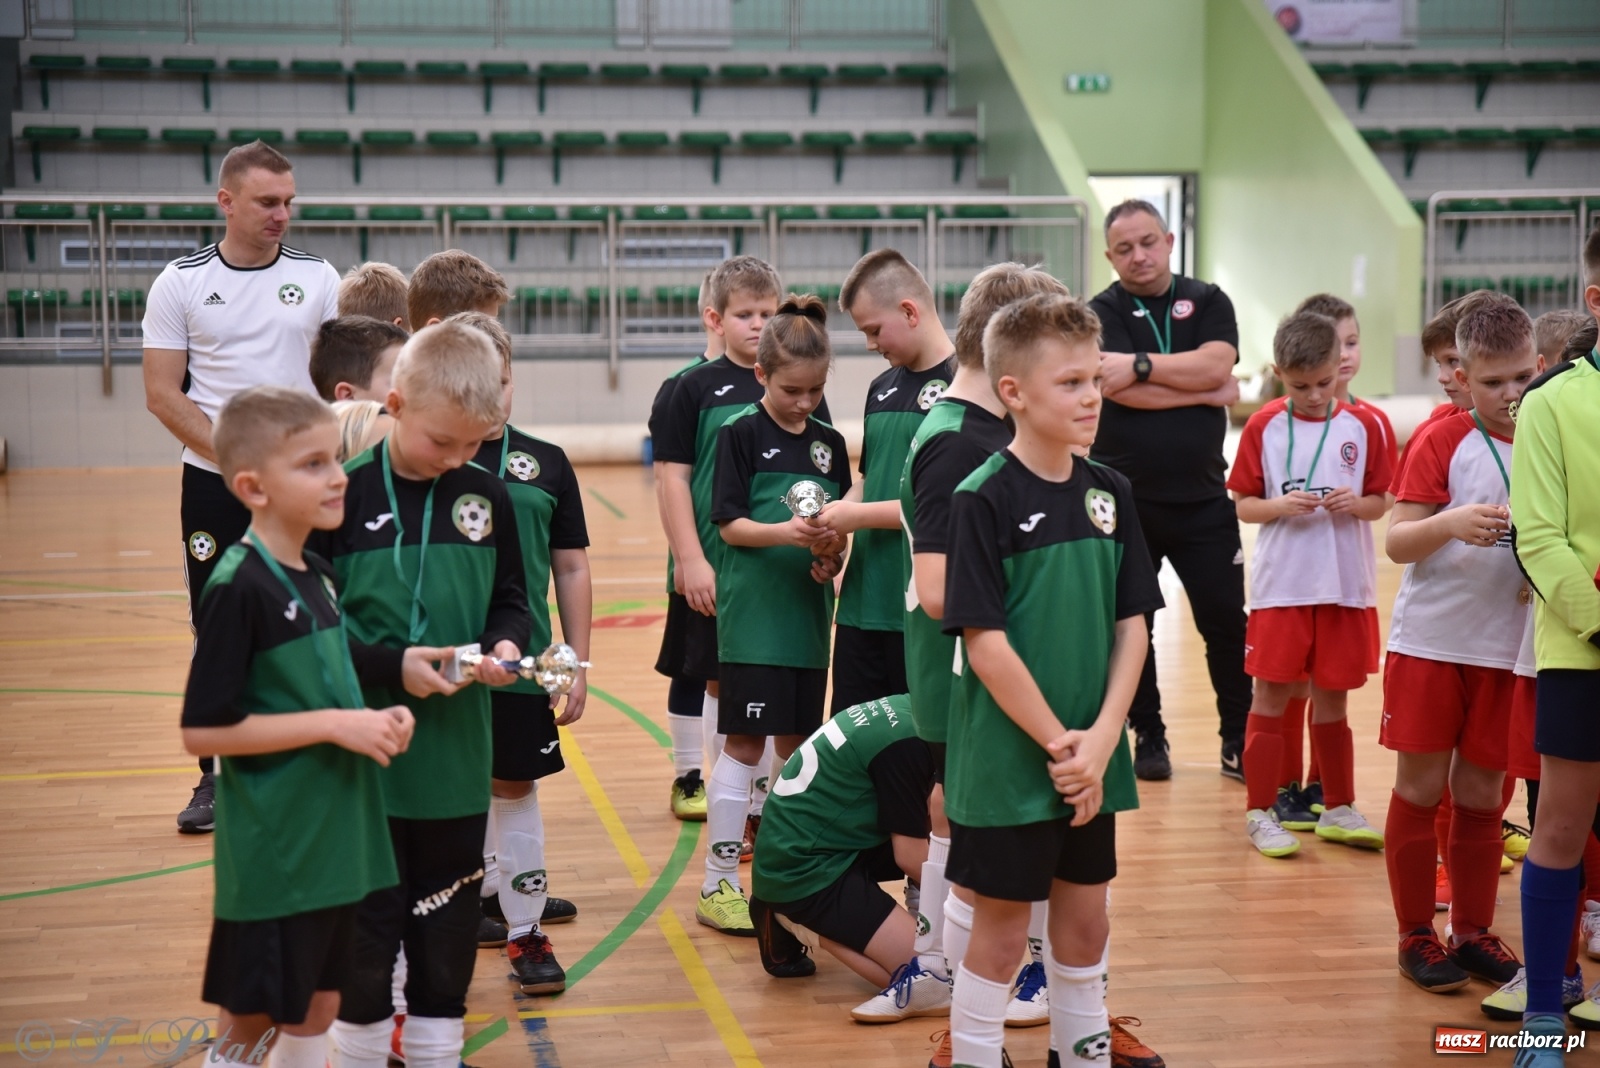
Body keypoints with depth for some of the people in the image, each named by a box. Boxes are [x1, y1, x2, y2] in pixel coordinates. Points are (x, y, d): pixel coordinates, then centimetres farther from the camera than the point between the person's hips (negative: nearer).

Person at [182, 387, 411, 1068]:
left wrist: (373, 719, -1)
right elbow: (202, 731, -20)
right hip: (271, 853, -8)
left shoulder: (318, 576, 6)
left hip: (334, 844, 8)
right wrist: (334, 725, -21)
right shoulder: (238, 587, -18)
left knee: (315, 1012, 16)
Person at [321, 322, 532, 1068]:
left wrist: (505, 646, -10)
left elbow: (511, 601, 11)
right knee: (367, 919, 8)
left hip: (457, 756, 3)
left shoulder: (487, 496, 1)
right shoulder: (347, 495, -10)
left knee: (448, 920, 14)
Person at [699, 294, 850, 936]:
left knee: (797, 742, 11)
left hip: (808, 612, 5)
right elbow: (729, 524, -8)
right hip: (752, 612, -5)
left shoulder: (830, 444, 10)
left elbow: (841, 521, 14)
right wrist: (785, 532, -24)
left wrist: (832, 551, -7)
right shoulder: (740, 433, -4)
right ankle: (718, 885, 3)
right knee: (745, 743, -5)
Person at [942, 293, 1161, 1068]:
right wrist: (1056, 744, -15)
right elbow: (985, 644, -16)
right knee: (1000, 933, 6)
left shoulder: (1108, 493, 3)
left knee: (1085, 926, 16)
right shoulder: (984, 499, -13)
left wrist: (1100, 740, -8)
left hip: (1090, 764, 5)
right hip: (1008, 763, -5)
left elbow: (1132, 626, 3)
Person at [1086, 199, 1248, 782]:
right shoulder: (1102, 313, 0)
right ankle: (1149, 739, 20)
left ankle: (1238, 741, 12)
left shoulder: (1208, 302, 7)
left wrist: (1141, 364, -16)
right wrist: (1205, 391, -11)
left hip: (1203, 500, 1)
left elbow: (1215, 366, -12)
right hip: (1125, 501, -1)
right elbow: (1116, 388, -17)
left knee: (1227, 623, 1)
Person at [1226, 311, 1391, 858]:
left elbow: (1380, 502, 7)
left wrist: (1355, 503, -14)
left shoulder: (1364, 426, 2)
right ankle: (1261, 812, 10)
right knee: (1271, 695, 2)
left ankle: (1339, 809, 23)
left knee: (1332, 698, 11)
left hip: (1346, 586, 2)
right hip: (1280, 585, -1)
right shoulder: (1264, 427, -1)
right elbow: (1241, 505, 1)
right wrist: (1281, 507, -17)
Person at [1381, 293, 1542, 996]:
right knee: (1420, 787, 4)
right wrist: (1451, 524, -29)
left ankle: (1473, 932, 22)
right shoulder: (1442, 441, -6)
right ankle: (1416, 934, 14)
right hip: (1429, 641, -3)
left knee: (1481, 794, 10)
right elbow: (1397, 542, -11)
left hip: (1507, 648, 3)